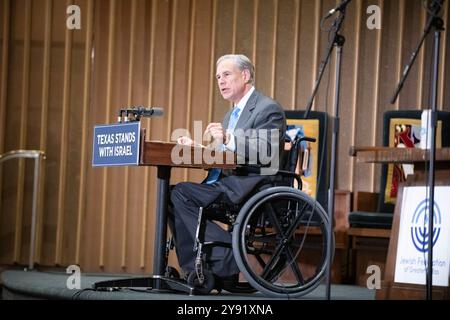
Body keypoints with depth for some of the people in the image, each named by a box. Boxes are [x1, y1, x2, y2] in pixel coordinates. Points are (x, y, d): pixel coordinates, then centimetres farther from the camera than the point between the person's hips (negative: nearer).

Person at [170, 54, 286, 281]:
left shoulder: (269, 109, -5)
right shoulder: (232, 114, 26)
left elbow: (268, 151, -20)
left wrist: (228, 140, -29)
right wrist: (195, 147, 7)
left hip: (245, 189, -10)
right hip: (224, 185, 10)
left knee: (181, 193, -21)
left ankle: (224, 259, -17)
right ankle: (194, 269, -12)